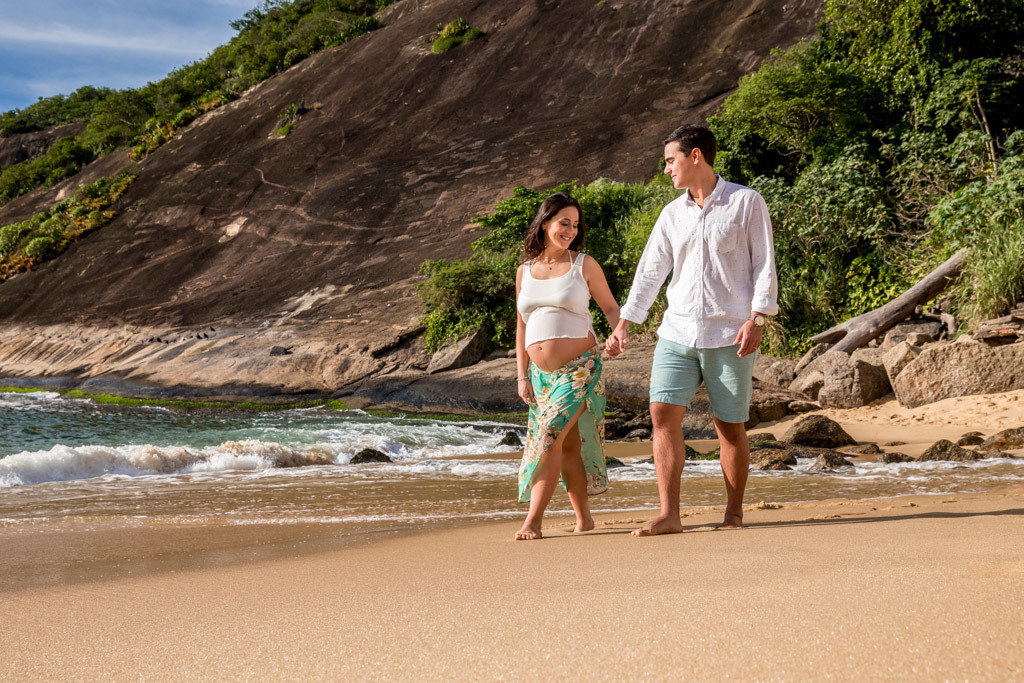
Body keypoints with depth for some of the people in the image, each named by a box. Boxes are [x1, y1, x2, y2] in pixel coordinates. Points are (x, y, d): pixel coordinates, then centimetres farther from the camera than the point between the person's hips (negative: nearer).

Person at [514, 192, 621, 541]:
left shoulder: (584, 264, 2)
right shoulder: (525, 270, 11)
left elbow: (611, 307, 8)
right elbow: (522, 325, 15)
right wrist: (522, 375, 10)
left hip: (579, 368, -4)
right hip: (541, 373, 4)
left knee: (550, 436, -16)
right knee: (567, 445, 5)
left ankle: (533, 521, -15)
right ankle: (583, 518, 16)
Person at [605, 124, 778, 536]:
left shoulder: (746, 203, 0)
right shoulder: (672, 214, 13)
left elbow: (764, 266, -2)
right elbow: (650, 272, 14)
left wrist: (756, 319, -12)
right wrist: (623, 324, 10)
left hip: (728, 335, -4)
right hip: (677, 332, 4)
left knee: (729, 425, 1)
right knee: (663, 414, -8)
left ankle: (734, 514, 16)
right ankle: (668, 516, -6)